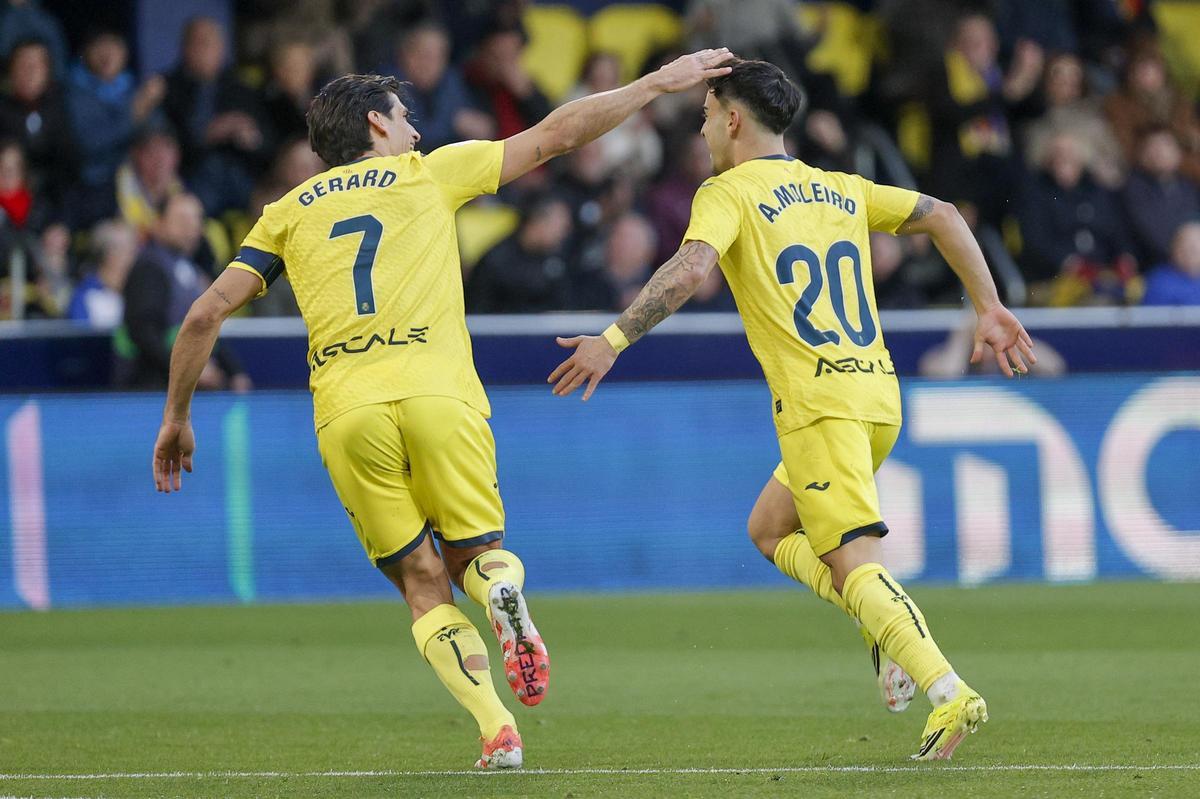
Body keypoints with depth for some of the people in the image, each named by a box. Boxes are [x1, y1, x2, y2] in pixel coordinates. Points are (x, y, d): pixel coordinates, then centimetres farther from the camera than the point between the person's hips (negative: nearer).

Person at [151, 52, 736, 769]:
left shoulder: (289, 212, 21)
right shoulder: (429, 173, 17)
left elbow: (207, 313, 13)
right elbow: (555, 136, 20)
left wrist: (177, 419, 22)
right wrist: (659, 84, 28)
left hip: (345, 410, 1)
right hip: (437, 391, -1)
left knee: (423, 584, 10)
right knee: (474, 552, 16)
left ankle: (497, 729, -11)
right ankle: (508, 601, -23)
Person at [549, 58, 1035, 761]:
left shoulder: (729, 193, -2)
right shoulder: (842, 190, 19)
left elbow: (691, 268, -19)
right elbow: (941, 216, 19)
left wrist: (613, 340, -18)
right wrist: (990, 308, 20)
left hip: (818, 403, -7)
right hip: (879, 394, 7)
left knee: (855, 564, -11)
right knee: (769, 530, 22)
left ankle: (949, 692, -28)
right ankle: (891, 629, 5)